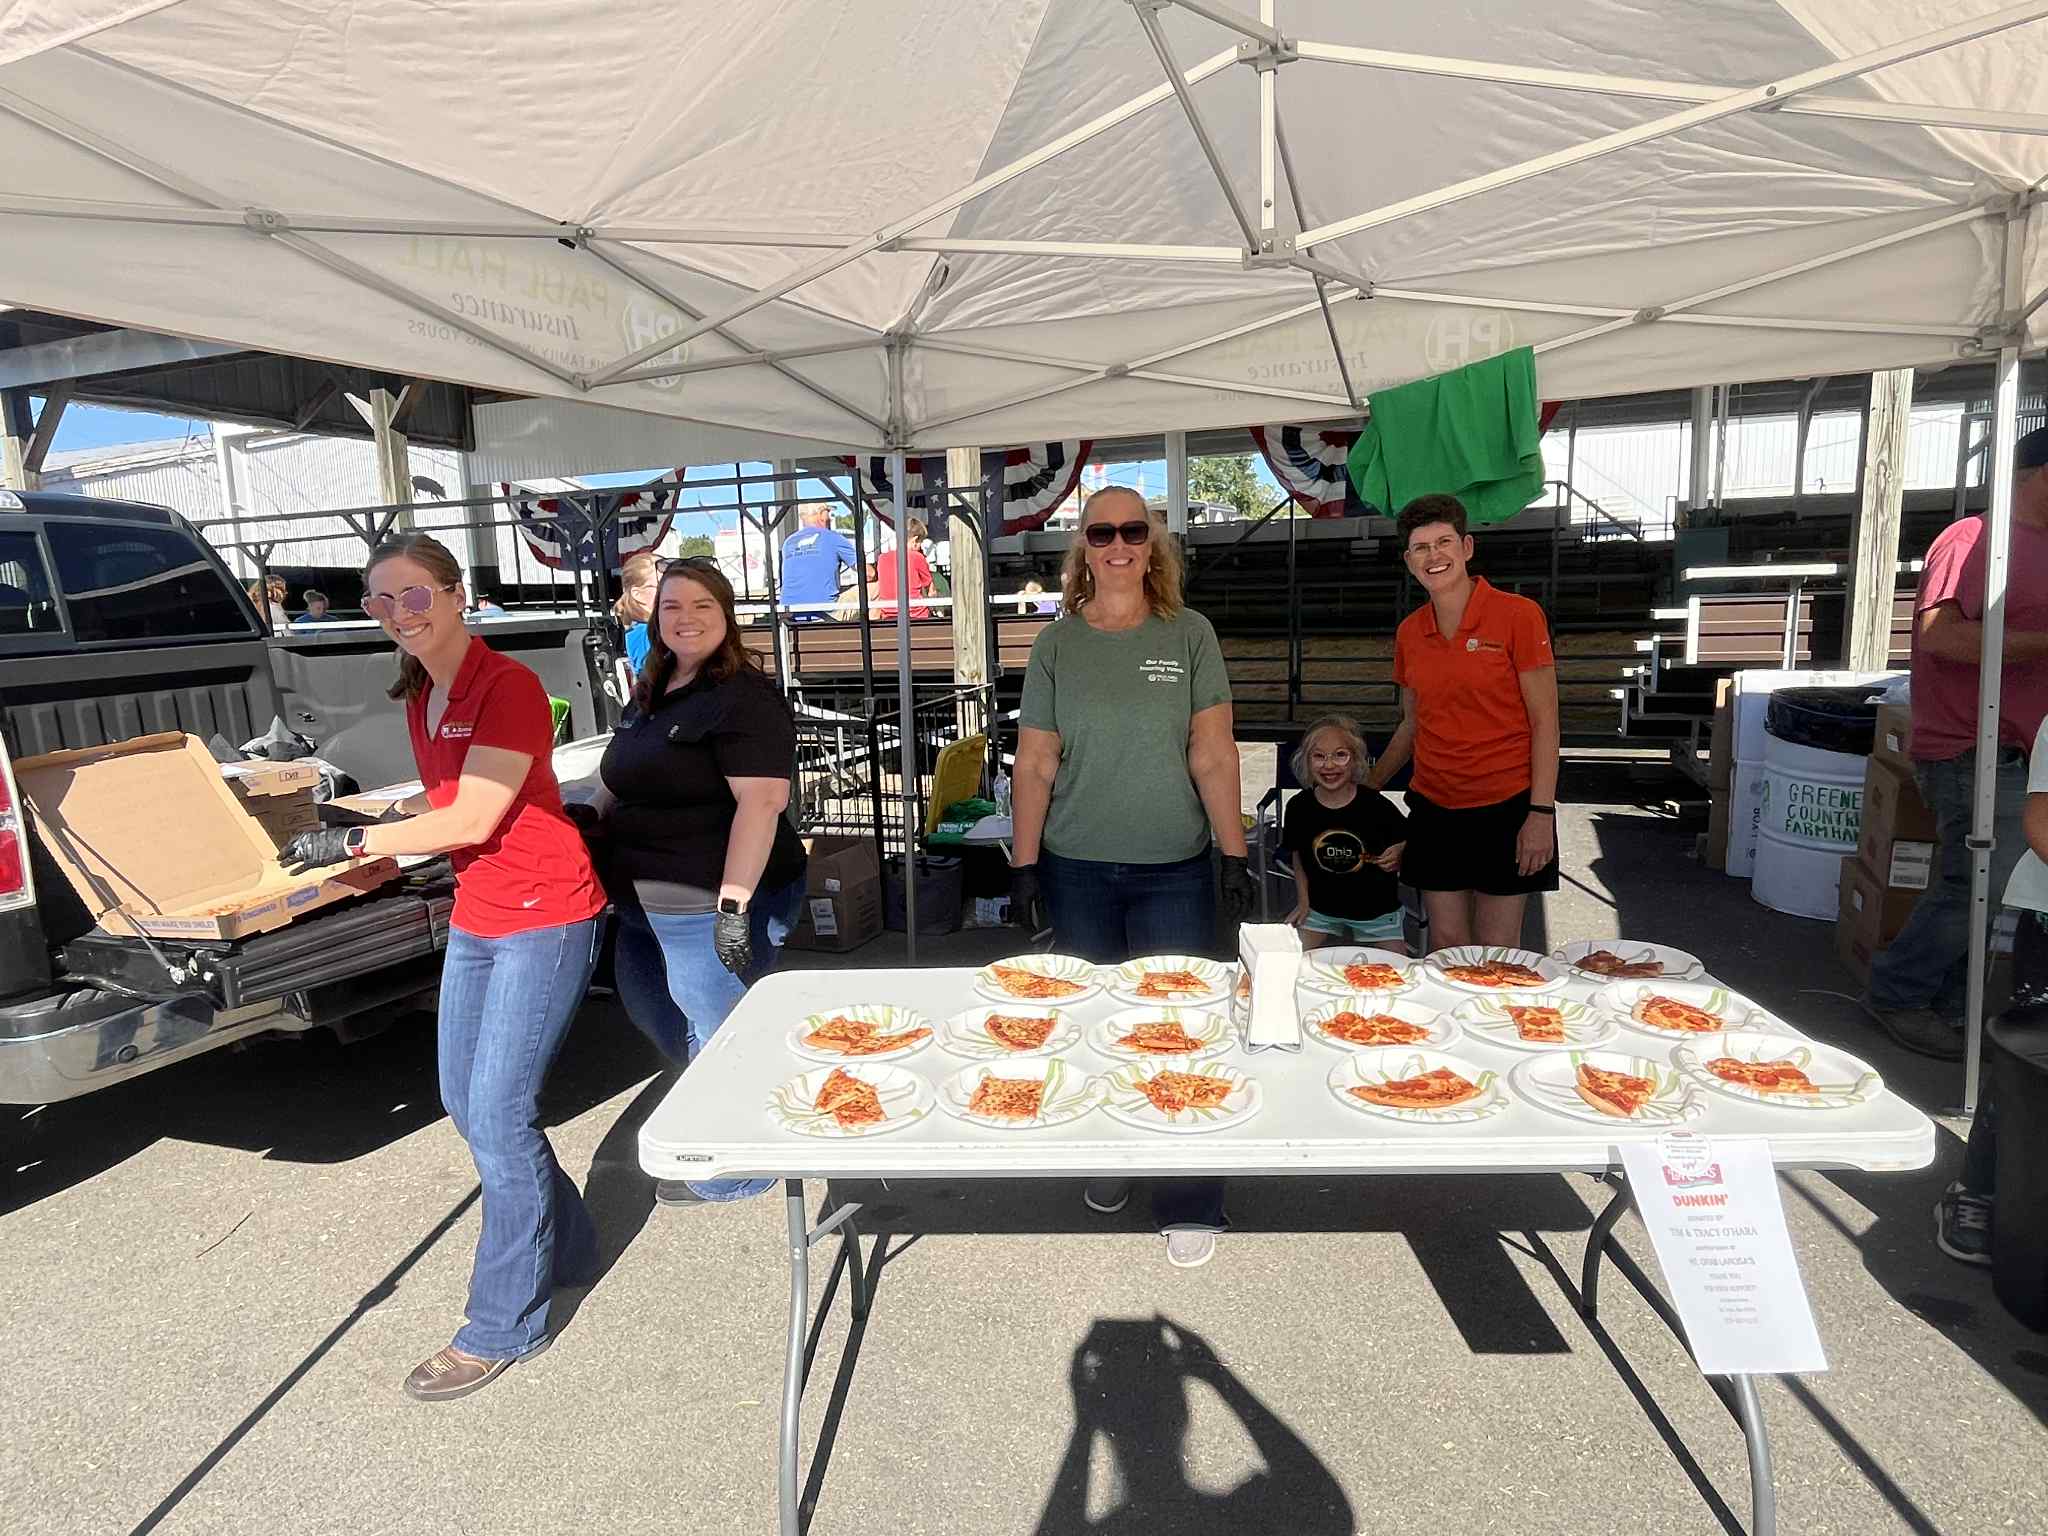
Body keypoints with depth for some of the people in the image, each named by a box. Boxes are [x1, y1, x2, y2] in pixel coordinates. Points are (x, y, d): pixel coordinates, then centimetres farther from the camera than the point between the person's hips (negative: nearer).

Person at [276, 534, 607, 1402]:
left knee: (498, 1115, -6)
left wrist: (356, 842, -11)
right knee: (464, 1100, 16)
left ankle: (504, 1325, 11)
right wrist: (389, 822, 3)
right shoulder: (420, 696, 10)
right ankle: (566, 1248, 35)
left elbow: (475, 818, -19)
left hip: (543, 917, -9)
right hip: (475, 916, 9)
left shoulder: (507, 688, -17)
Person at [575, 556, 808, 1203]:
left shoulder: (743, 697, -17)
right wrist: (595, 815, 8)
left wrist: (735, 904, -30)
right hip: (646, 903, 10)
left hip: (712, 904, -10)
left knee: (717, 1039, 3)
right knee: (648, 1008, 24)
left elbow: (762, 800, -25)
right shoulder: (652, 694, 13)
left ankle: (733, 1173, 24)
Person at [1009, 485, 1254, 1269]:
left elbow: (1213, 754, -1)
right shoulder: (1057, 644, 2)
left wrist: (1236, 857, -4)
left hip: (1174, 868, -1)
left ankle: (1190, 1204, 14)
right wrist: (1024, 865, 0)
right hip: (1077, 869, 1)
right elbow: (1035, 764, 3)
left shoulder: (1189, 634, 1)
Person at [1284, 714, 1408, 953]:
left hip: (1376, 912, -1)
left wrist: (1399, 857, -25)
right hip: (1321, 909, 2)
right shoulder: (1299, 807, -8)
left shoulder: (1377, 806, -16)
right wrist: (1303, 901, 4)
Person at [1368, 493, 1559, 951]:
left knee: (1496, 956, 3)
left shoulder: (1517, 615, -8)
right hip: (1434, 807, 4)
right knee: (1445, 948, 9)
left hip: (1506, 808, -4)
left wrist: (1542, 814, -13)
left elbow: (1545, 721, -8)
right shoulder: (1409, 632, 6)